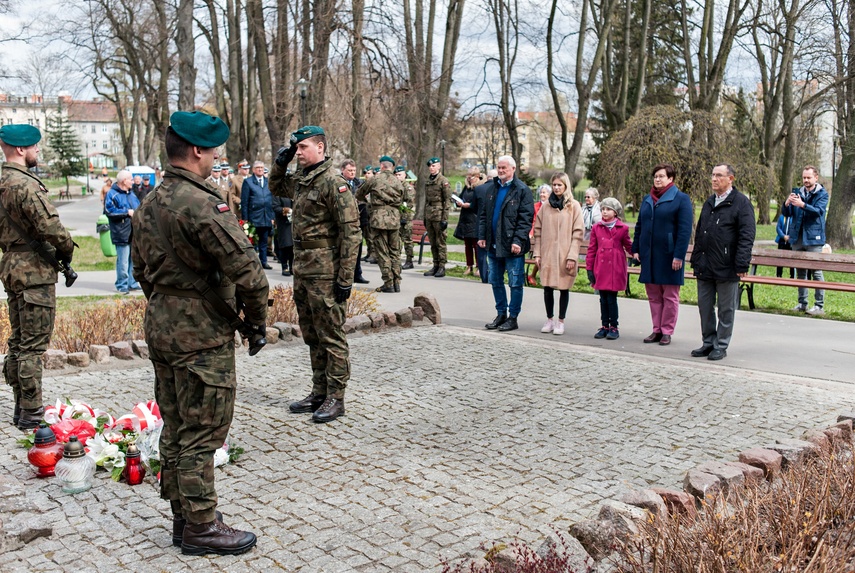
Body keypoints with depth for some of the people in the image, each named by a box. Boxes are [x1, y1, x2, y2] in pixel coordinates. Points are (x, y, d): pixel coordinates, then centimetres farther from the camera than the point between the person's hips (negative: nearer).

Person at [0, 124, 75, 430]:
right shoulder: (25, 184, -17)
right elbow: (50, 226, -22)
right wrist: (67, 250, -6)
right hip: (35, 270, -10)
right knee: (33, 345, -5)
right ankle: (31, 413, 1)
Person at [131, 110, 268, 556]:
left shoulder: (148, 204, 10)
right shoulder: (202, 203, -19)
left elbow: (140, 268, 19)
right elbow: (244, 268, -22)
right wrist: (256, 317, -8)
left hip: (160, 330, 9)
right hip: (203, 335, -9)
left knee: (175, 428, 16)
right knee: (201, 434, 0)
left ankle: (183, 516, 28)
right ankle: (200, 527, 10)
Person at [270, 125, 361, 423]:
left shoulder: (333, 182, -14)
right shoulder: (300, 180, 12)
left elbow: (351, 231, -17)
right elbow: (275, 186, 34)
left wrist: (345, 278, -20)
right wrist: (280, 161, 13)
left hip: (324, 271, -9)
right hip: (301, 268, 9)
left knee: (331, 336, 0)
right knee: (311, 336, 15)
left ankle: (336, 398, 9)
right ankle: (319, 392, 26)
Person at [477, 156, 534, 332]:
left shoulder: (522, 190, -7)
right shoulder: (491, 188, 11)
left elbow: (526, 218, -12)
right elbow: (484, 214, 16)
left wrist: (518, 241, -19)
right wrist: (482, 236, 6)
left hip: (512, 246, -6)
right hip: (493, 245, 7)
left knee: (515, 283, 1)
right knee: (496, 282, 14)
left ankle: (513, 318, 10)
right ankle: (501, 314, 26)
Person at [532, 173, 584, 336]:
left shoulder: (574, 206, 0)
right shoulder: (546, 206, 8)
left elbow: (578, 232, -4)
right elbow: (538, 230, 10)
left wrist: (572, 256, -11)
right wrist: (537, 253, 3)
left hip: (565, 255, -3)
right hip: (547, 255, 3)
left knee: (564, 288, 4)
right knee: (547, 288, 6)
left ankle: (560, 322, 14)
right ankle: (550, 319, 20)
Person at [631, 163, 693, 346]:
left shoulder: (681, 199, -4)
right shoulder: (647, 200, 14)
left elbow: (685, 230, -11)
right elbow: (639, 226, 18)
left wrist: (679, 255, -17)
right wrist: (636, 249, 9)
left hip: (669, 256, -6)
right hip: (649, 256, 6)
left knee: (670, 297, 4)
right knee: (653, 296, 10)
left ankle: (667, 332, 11)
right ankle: (656, 330, 19)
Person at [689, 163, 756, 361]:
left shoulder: (741, 202, -6)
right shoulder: (709, 203, 16)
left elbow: (746, 236, -12)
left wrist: (742, 264, -17)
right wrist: (696, 260, 16)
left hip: (726, 268, -7)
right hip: (705, 267, 7)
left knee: (726, 309, 4)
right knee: (705, 306, 11)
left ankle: (721, 346, 13)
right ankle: (708, 343, 22)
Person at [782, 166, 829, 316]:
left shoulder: (822, 193, -1)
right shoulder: (798, 192, 11)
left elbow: (819, 211, -17)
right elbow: (786, 213, 7)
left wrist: (802, 205, -32)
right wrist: (787, 204, -15)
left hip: (813, 238, -5)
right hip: (798, 238, 5)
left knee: (816, 272, -5)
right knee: (800, 272, 10)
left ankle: (819, 305, -1)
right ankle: (802, 303, 18)